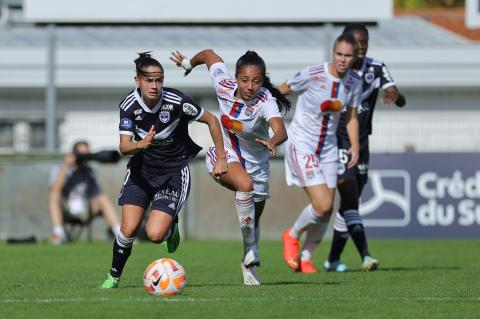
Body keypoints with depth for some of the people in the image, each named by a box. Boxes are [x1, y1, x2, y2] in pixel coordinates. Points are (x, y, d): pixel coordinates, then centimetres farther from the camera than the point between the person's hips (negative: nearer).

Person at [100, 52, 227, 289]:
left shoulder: (176, 101, -21)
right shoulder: (129, 105, -15)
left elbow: (211, 120, -6)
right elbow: (124, 148, -19)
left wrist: (221, 159, -4)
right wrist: (141, 144, -42)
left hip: (174, 171, -2)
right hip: (142, 169, 2)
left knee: (155, 234, -16)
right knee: (129, 229, -12)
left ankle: (172, 227, 21)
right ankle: (114, 276, 14)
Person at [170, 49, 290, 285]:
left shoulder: (266, 101, -30)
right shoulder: (224, 85, -22)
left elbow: (281, 131, -49)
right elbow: (209, 55, -3)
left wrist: (273, 141, -72)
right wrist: (188, 63, 17)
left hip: (256, 164, 1)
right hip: (224, 157, -1)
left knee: (254, 219, 14)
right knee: (245, 184, -34)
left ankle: (249, 265, 42)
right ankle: (250, 247, -22)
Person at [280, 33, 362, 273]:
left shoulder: (354, 82, -1)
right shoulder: (311, 75, -19)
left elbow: (351, 117, 11)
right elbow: (281, 91, -4)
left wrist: (355, 146, -3)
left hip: (328, 148, 6)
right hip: (301, 145, -6)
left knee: (327, 212, 5)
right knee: (322, 205, -17)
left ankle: (305, 259, 25)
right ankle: (292, 235, 12)